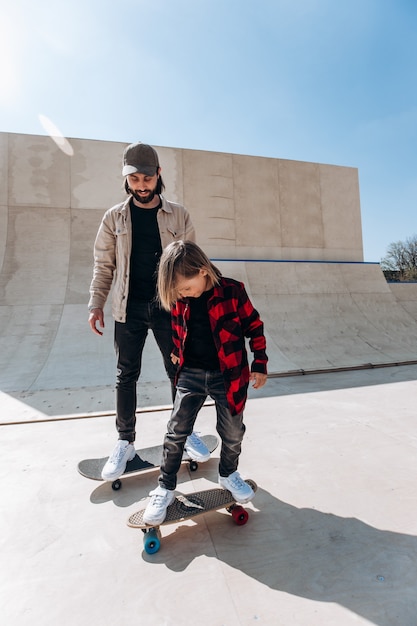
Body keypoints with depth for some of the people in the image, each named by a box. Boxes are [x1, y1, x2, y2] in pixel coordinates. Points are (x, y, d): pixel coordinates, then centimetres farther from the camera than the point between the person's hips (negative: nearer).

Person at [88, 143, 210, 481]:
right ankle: (125, 442, 25)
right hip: (129, 309, 1)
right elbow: (104, 264, 7)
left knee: (179, 371, 9)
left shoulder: (179, 215, 3)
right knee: (127, 376, 8)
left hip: (169, 307, 0)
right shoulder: (115, 217, 6)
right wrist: (96, 303, 0)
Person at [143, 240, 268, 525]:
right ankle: (165, 488, 26)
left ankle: (228, 473, 42)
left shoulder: (232, 291, -16)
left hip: (228, 376, -2)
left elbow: (255, 327, -6)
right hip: (191, 374, 3)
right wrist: (177, 351, 18)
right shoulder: (179, 298, -5)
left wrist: (259, 364, -5)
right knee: (176, 432, 5)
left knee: (232, 432, 13)